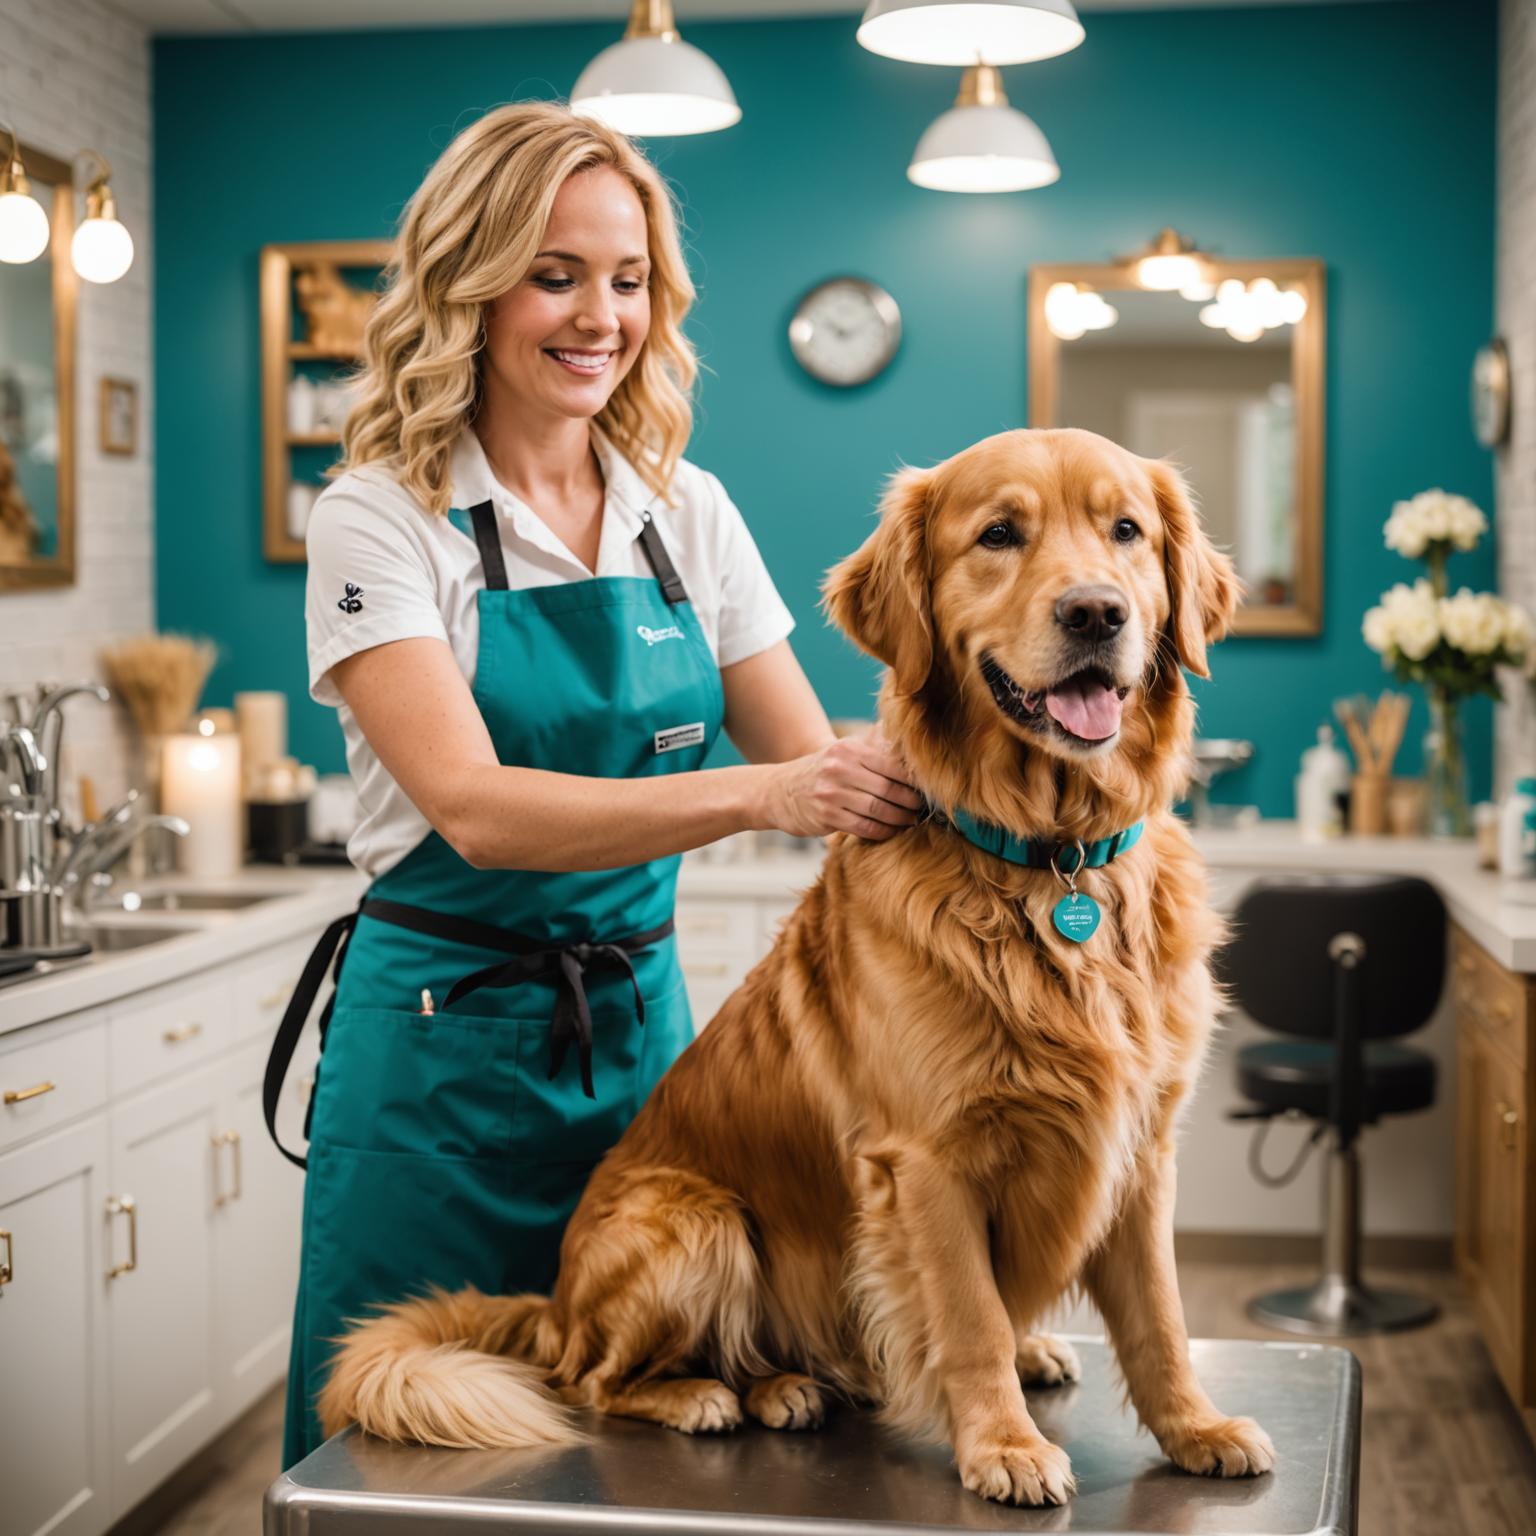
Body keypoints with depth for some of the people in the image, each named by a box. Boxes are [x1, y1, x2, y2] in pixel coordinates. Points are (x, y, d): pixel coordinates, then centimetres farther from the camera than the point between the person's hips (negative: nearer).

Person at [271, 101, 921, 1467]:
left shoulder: (691, 514, 4)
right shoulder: (383, 517, -10)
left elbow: (821, 767, 4)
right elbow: (476, 810, -22)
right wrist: (755, 794, -34)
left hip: (642, 1027, 4)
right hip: (447, 1045, -4)